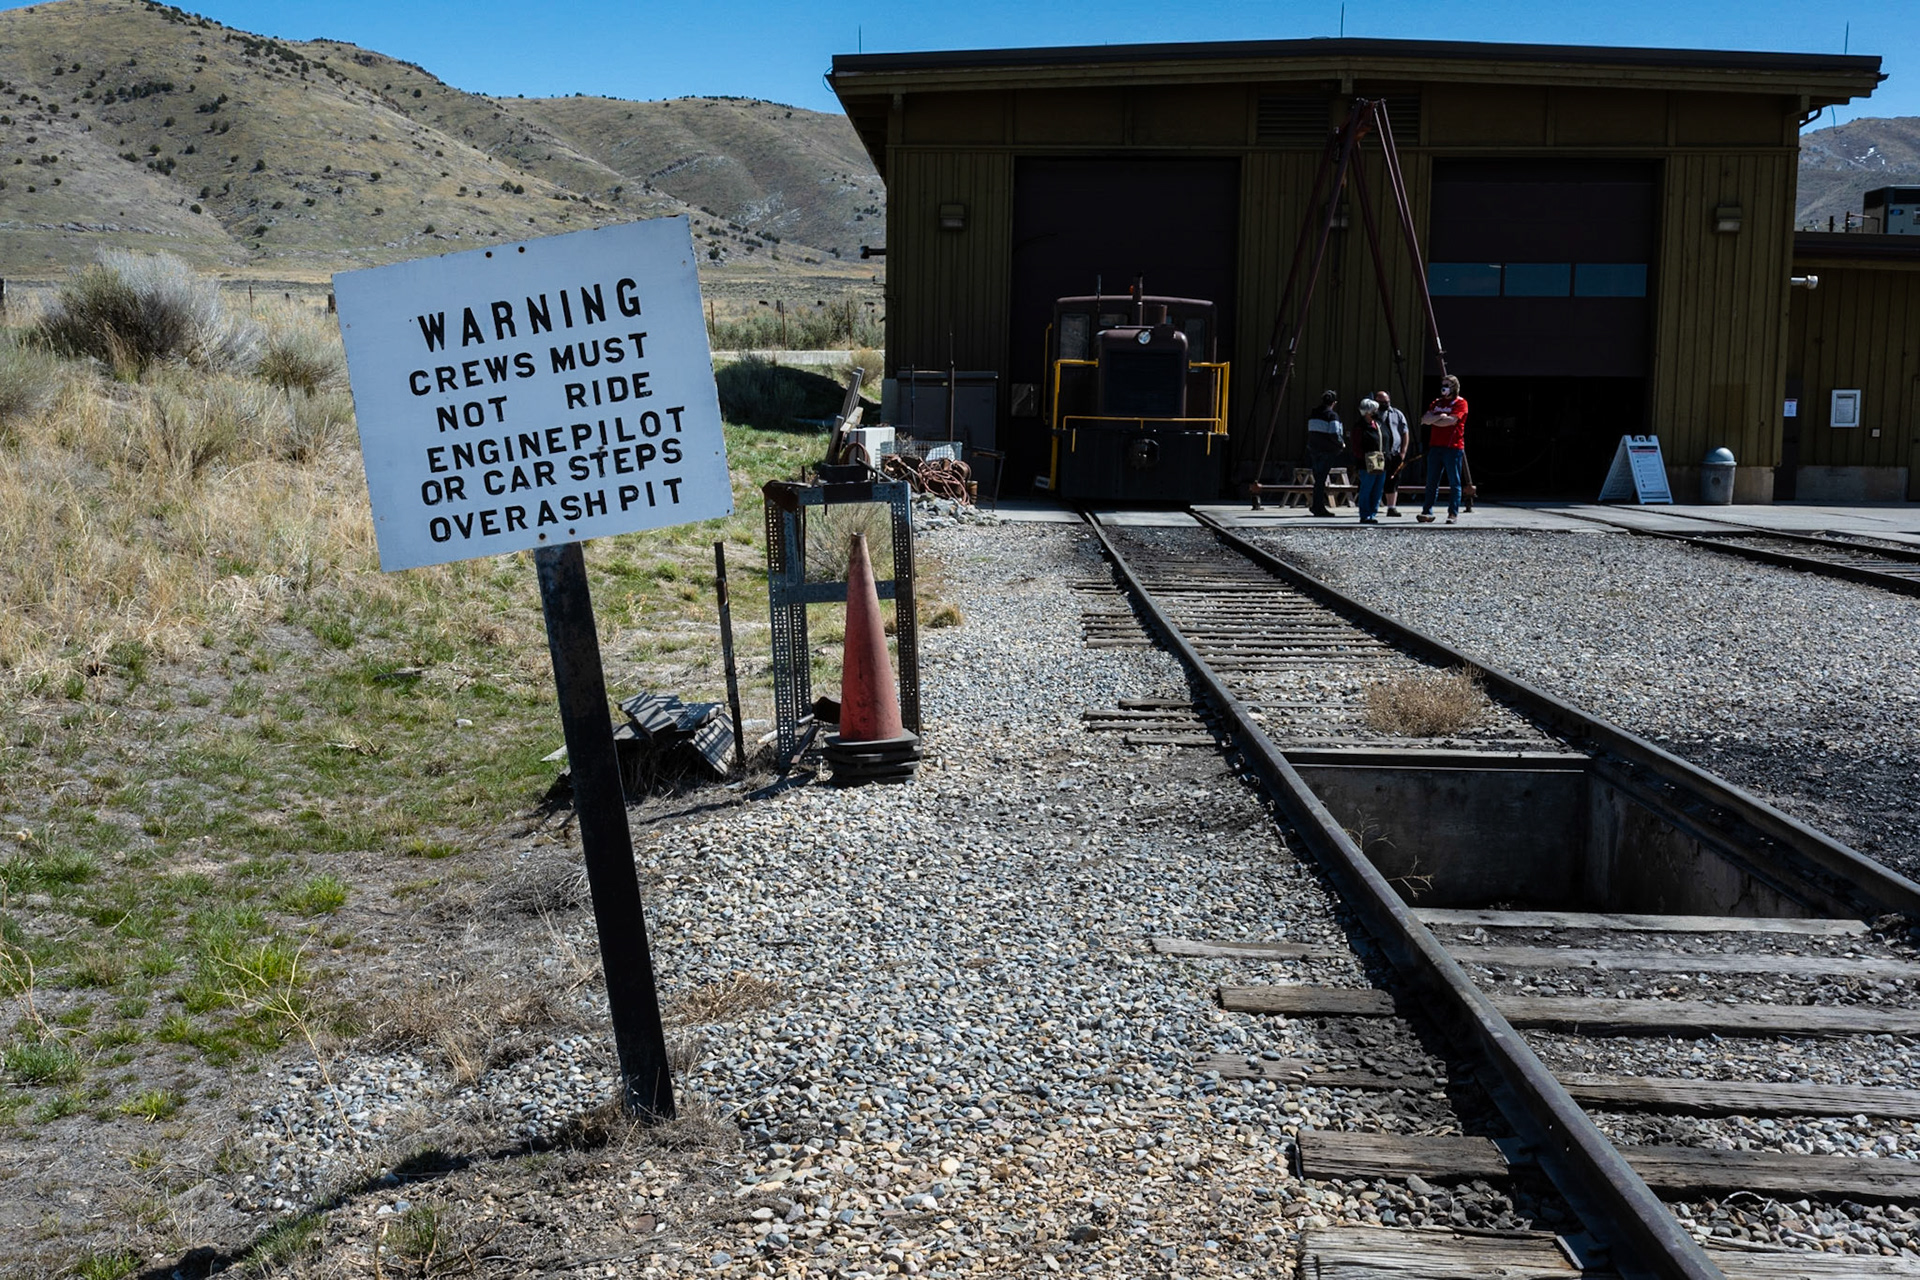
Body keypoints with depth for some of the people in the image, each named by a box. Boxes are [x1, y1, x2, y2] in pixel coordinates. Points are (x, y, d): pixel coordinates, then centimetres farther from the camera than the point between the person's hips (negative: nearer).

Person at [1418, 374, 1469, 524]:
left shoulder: (1460, 403, 0)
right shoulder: (1437, 403, 18)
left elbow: (1451, 421, -14)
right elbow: (1424, 419, 6)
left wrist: (1431, 420, -3)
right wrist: (1439, 416, -10)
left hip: (1453, 447, -5)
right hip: (1435, 447, 5)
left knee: (1454, 482, -1)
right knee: (1431, 482, 3)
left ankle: (1453, 513, 0)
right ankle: (1427, 512, 4)